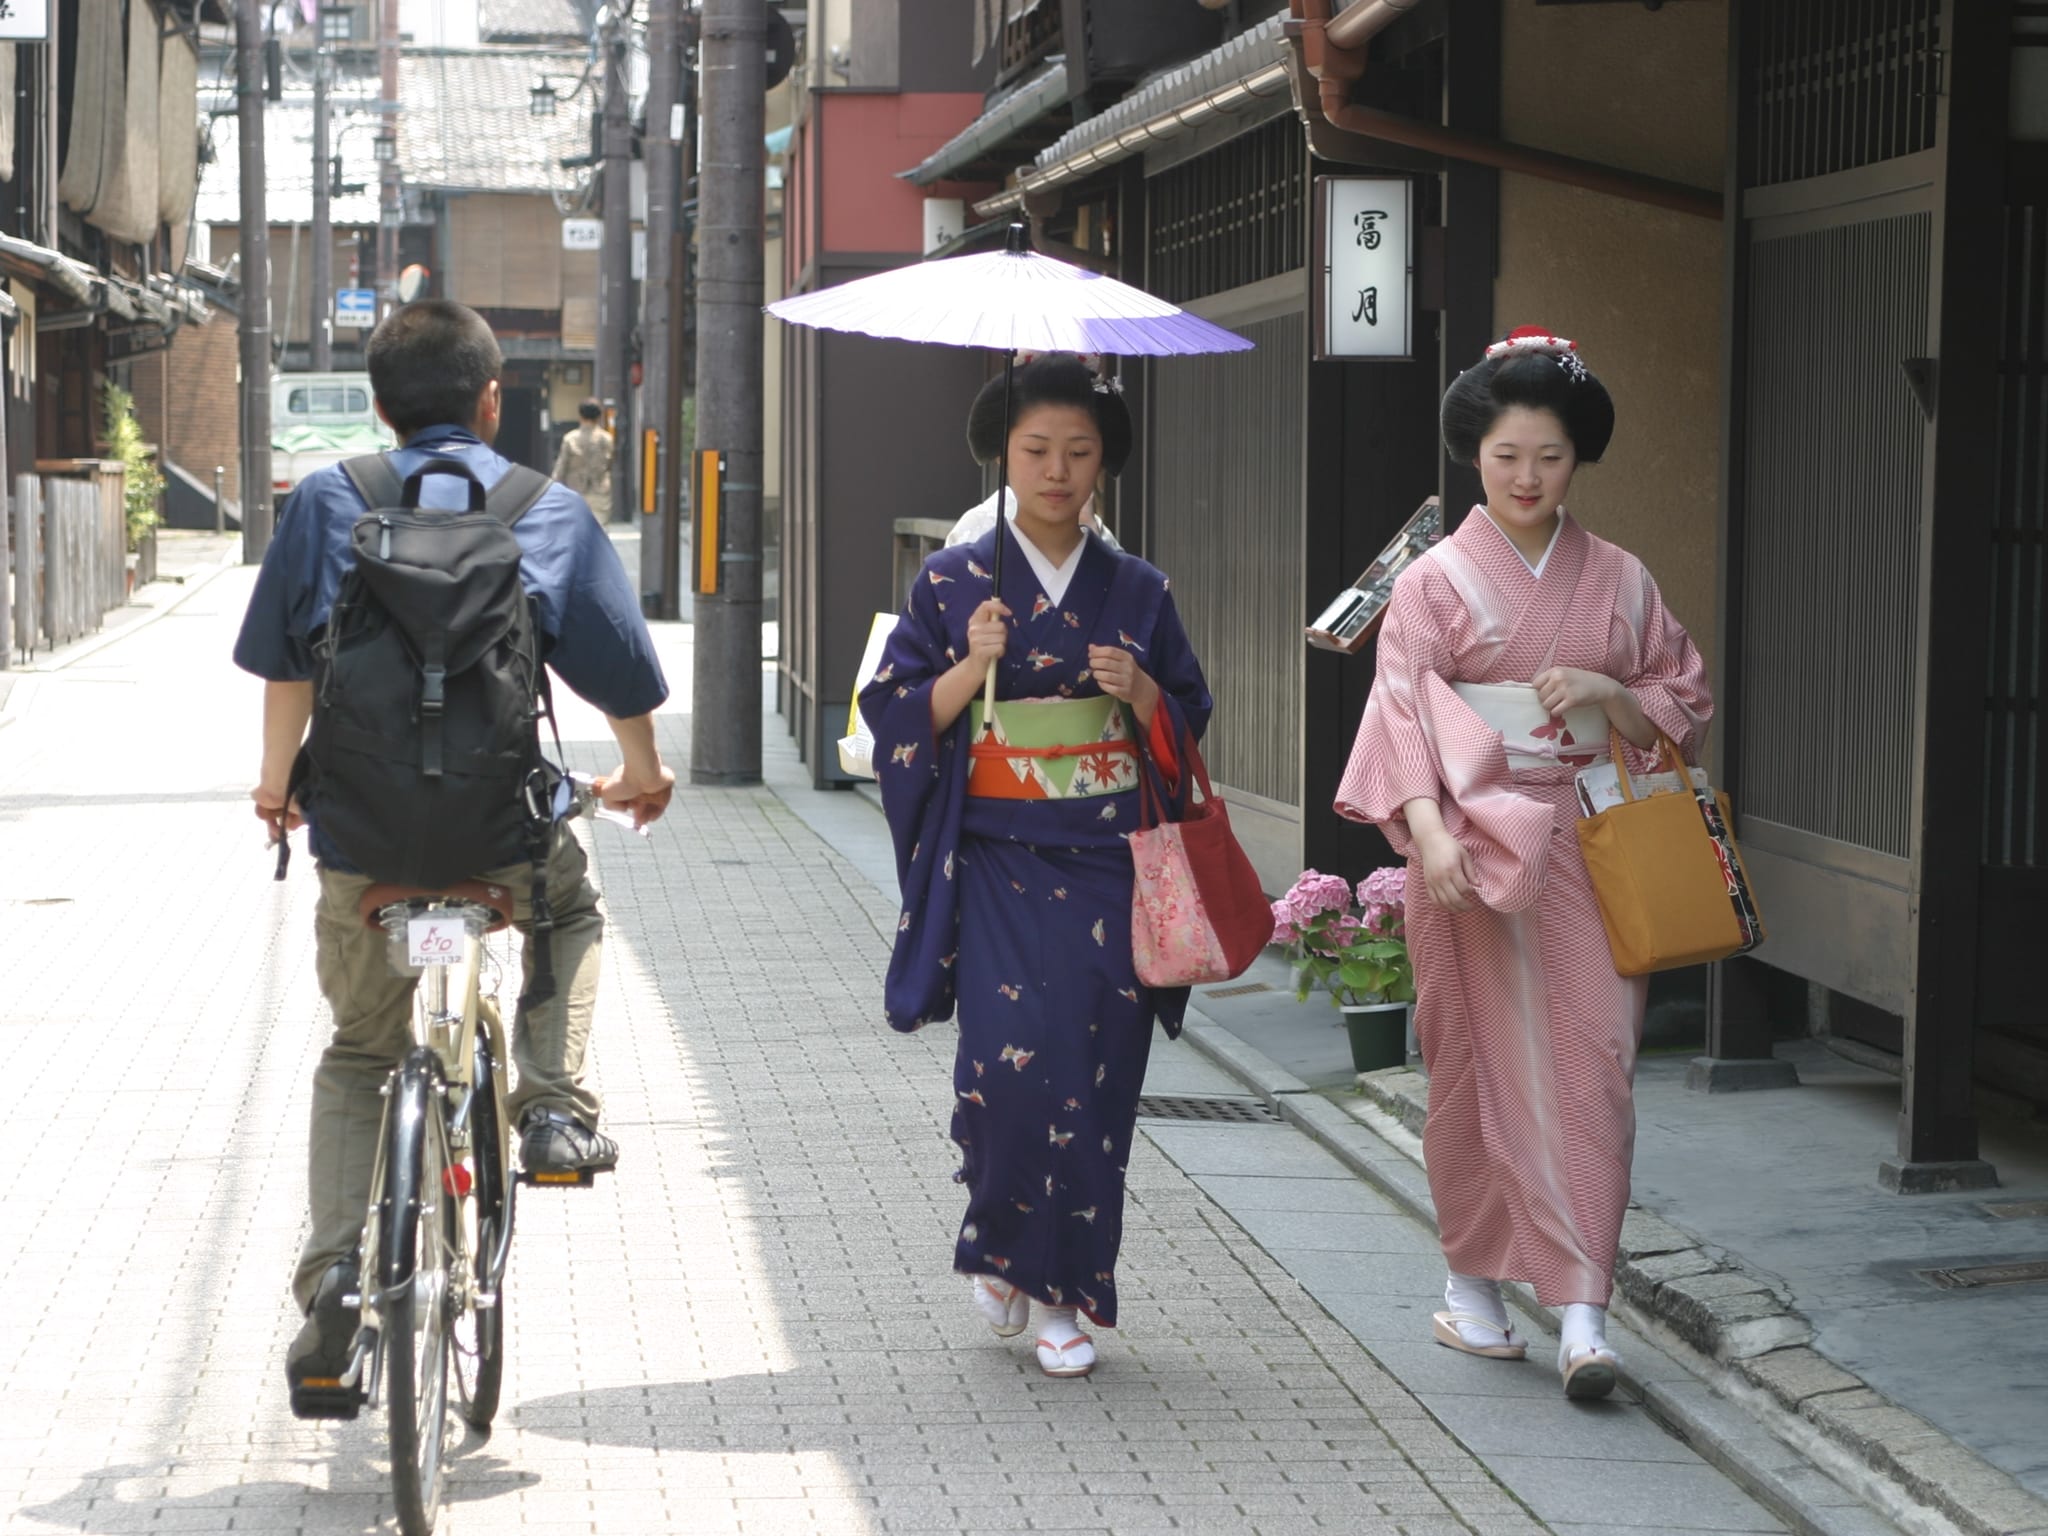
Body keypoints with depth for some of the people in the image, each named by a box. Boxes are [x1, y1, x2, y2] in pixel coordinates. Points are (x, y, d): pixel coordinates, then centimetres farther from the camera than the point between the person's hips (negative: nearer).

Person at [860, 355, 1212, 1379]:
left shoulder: (1136, 593, 8)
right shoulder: (953, 584, 4)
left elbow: (1187, 732, 13)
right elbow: (898, 718, 2)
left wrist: (1142, 695, -7)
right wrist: (972, 667, -13)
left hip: (1108, 863, 2)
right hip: (998, 862, -2)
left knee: (1094, 1074, -3)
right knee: (1009, 1054, -15)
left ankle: (1063, 1292, 9)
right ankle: (1000, 1239, 12)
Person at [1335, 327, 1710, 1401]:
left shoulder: (1618, 581, 9)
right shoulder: (1436, 582, 0)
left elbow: (1683, 708, 13)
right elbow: (1401, 715, -10)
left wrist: (1608, 693, -7)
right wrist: (1429, 828, -25)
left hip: (1587, 851, 2)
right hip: (1473, 852, -2)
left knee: (1589, 1067, -7)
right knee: (1481, 1065, 4)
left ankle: (1582, 1309, -9)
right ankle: (1474, 1281, 20)